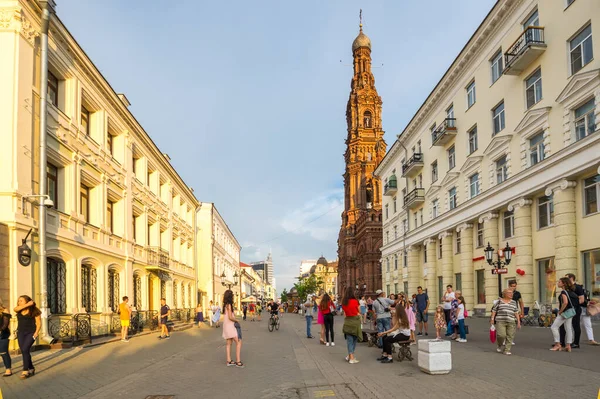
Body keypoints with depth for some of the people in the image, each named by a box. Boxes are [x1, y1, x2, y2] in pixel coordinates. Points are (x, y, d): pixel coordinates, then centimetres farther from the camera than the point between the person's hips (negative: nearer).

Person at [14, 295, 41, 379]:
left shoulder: (34, 311, -5)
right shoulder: (18, 310, 7)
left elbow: (39, 322, -4)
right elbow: (16, 309, -18)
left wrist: (36, 332, -16)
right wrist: (28, 305, -22)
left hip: (31, 333, -5)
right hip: (21, 333, 5)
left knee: (25, 349, -20)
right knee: (24, 352, 4)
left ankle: (25, 371, -16)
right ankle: (31, 369, 18)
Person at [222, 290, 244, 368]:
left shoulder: (225, 305, 12)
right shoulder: (229, 305, -15)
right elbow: (230, 317, -20)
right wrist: (236, 320, -5)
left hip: (226, 326, 10)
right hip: (230, 326, -10)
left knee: (229, 343, 12)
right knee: (238, 342, -10)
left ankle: (229, 361, 14)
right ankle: (238, 361, -14)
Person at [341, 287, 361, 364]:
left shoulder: (344, 302, 1)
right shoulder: (355, 301, -12)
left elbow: (344, 312, 8)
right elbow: (359, 312, 1)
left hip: (347, 321, 3)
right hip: (355, 321, -3)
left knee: (349, 339, 7)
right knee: (354, 339, 11)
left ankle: (351, 356, 3)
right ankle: (350, 356, 11)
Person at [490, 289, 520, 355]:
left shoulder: (513, 303, 11)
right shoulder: (499, 301, 5)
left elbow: (516, 313, 10)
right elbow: (494, 311, 5)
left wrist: (518, 322, 3)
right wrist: (492, 319, -4)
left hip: (511, 322, 3)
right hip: (500, 321, -2)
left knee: (509, 337, -3)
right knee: (501, 335, -13)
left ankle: (507, 350, 4)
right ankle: (499, 345, 13)